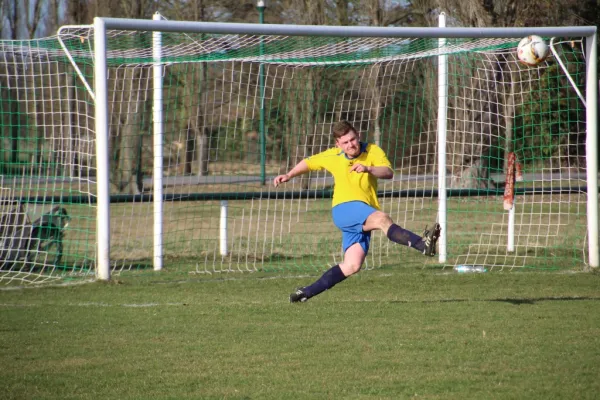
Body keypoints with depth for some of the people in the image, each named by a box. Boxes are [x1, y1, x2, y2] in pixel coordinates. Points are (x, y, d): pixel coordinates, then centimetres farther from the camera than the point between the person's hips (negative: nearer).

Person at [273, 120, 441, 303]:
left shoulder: (372, 151, 4)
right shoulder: (332, 156, 8)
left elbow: (389, 172, -14)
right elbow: (309, 163, 28)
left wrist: (368, 169, -31)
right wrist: (289, 175, 18)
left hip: (363, 221, 3)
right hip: (343, 209, -3)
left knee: (352, 266, -6)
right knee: (382, 218, -32)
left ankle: (307, 292, 4)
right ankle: (423, 245, -54)